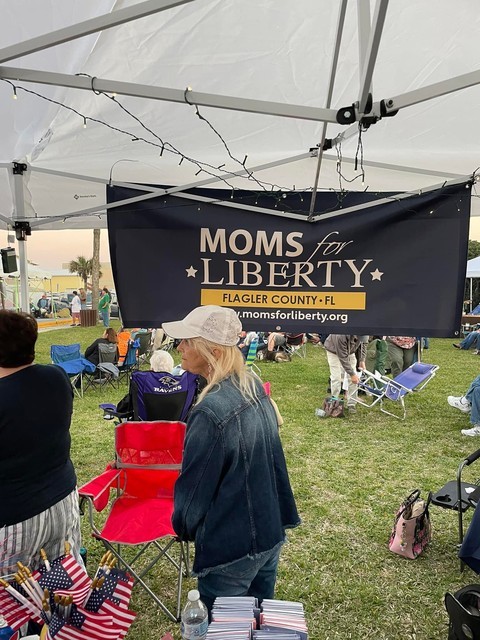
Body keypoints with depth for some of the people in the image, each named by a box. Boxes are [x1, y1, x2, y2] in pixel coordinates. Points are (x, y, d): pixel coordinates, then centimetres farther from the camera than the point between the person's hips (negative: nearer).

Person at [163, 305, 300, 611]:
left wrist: (183, 525, 4)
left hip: (231, 551, -7)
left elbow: (195, 485, -17)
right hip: (271, 534, 7)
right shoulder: (255, 387, -4)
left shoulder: (211, 412, -29)